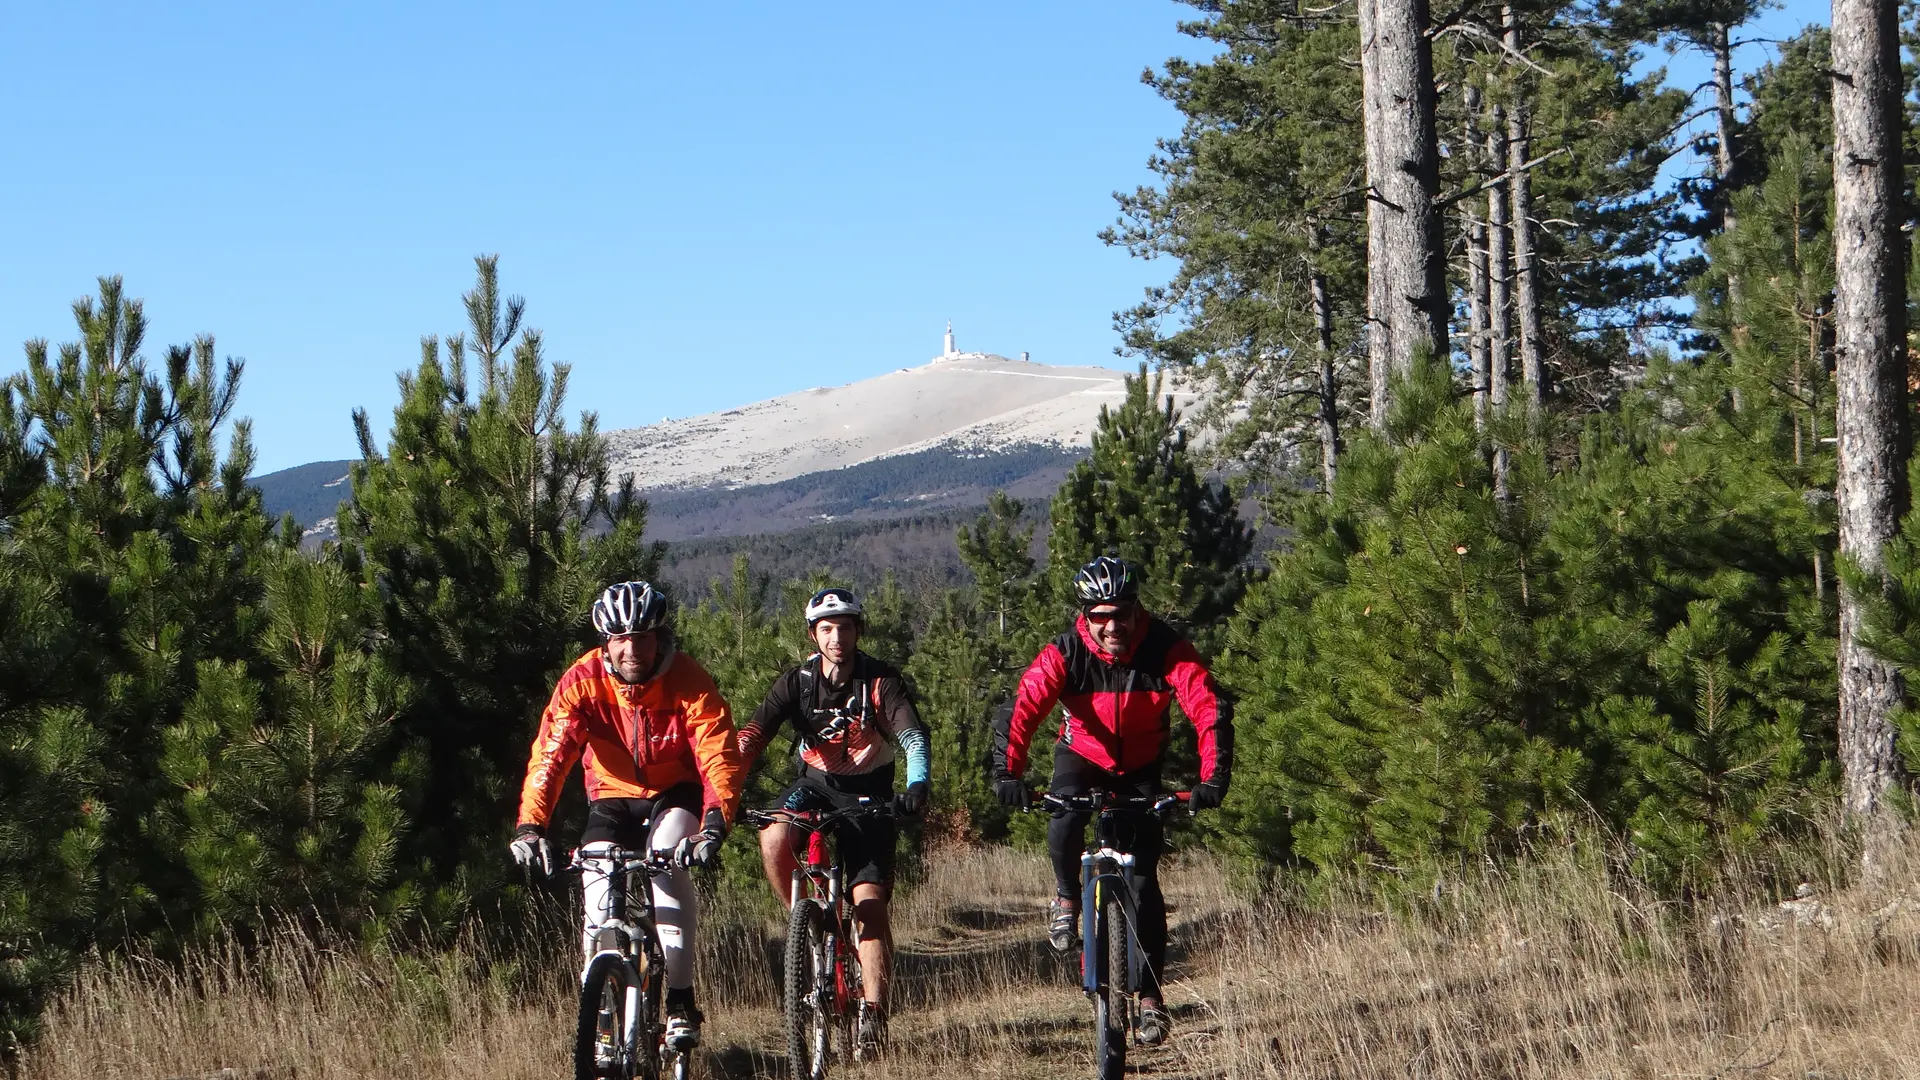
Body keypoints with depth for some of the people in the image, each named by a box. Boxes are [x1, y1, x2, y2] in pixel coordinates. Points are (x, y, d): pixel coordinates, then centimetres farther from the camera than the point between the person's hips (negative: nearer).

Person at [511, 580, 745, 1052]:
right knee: (600, 907, -14)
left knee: (668, 861, -31)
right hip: (612, 799, 2)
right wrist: (529, 826, -42)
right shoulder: (583, 682, -20)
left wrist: (714, 826, -48)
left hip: (675, 794, -2)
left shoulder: (689, 682, -23)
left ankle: (680, 1001, -26)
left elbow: (720, 757, -31)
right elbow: (550, 756, -27)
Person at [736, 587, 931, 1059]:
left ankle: (872, 1013, -11)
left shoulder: (881, 681, -12)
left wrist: (916, 784, -46)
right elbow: (752, 735, -18)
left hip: (867, 793, -1)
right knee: (774, 839, -31)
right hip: (815, 785, 1)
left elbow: (912, 733, -25)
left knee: (869, 900, -14)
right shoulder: (797, 682, -9)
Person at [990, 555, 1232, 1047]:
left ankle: (1150, 995, 1)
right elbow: (1018, 712, -34)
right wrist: (1008, 774, -49)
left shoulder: (1166, 650, -27)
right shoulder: (1064, 654, -26)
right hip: (1081, 755, 0)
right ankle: (1067, 897, 0)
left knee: (1144, 879, -8)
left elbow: (1210, 711, -32)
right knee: (1064, 824, -32)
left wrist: (1213, 777, -45)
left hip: (1141, 767, 0)